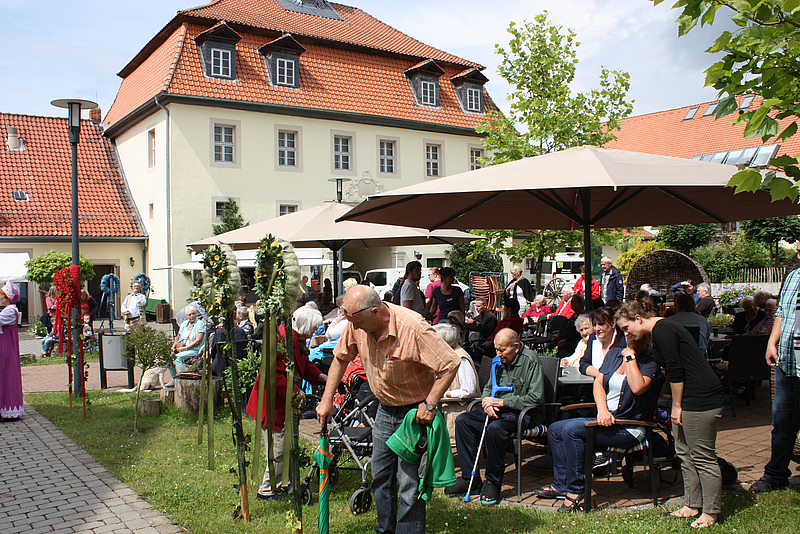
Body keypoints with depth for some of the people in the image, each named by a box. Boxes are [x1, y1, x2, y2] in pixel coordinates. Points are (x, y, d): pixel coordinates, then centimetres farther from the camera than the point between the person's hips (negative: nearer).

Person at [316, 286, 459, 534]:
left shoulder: (413, 328, -30)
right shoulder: (357, 326, -10)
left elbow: (451, 364, -25)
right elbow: (340, 358, 6)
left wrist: (429, 404, -26)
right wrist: (327, 399, 4)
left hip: (414, 410, -7)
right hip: (385, 409, 7)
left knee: (409, 482, -6)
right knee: (380, 476, 18)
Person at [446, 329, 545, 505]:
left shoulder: (530, 360, -13)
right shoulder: (499, 361, 10)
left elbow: (536, 398, -19)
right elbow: (488, 388, 21)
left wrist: (501, 402, -17)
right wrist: (488, 403, -4)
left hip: (524, 413, -8)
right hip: (498, 411, 8)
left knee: (495, 428, -36)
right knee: (462, 420, -10)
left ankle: (493, 483, -18)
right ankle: (470, 477, -5)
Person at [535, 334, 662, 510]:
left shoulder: (651, 362, -8)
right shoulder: (614, 353, 12)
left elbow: (638, 387, -27)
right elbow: (598, 383, 5)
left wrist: (630, 356, -18)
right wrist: (602, 409, -13)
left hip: (628, 429, -8)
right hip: (605, 420, 8)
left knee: (572, 429, -26)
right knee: (554, 429, 3)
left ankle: (574, 491, -17)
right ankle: (561, 484, 11)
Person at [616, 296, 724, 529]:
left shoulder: (661, 330, -15)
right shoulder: (660, 330, 16)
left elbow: (675, 370, -18)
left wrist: (677, 405, -11)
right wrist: (676, 404, 20)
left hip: (700, 398, -11)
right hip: (690, 398, 11)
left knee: (702, 457, -2)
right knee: (684, 452, 14)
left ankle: (710, 512, 7)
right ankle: (692, 505, 23)